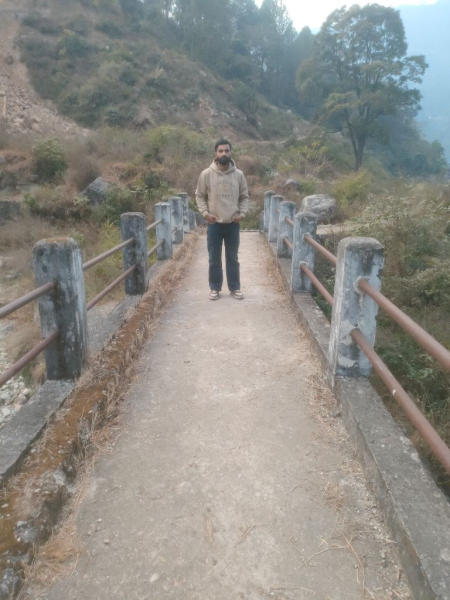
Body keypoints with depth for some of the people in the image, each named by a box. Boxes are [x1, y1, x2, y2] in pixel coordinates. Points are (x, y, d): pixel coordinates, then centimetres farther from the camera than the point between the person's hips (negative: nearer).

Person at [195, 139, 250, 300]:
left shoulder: (238, 174, 0)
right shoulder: (206, 174, -4)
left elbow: (244, 197, 9)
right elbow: (199, 196, 4)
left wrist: (242, 213, -6)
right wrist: (205, 213, -10)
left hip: (233, 224, 1)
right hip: (214, 224, -1)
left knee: (232, 258, 11)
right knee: (214, 259, 8)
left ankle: (235, 287, 23)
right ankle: (215, 288, 22)